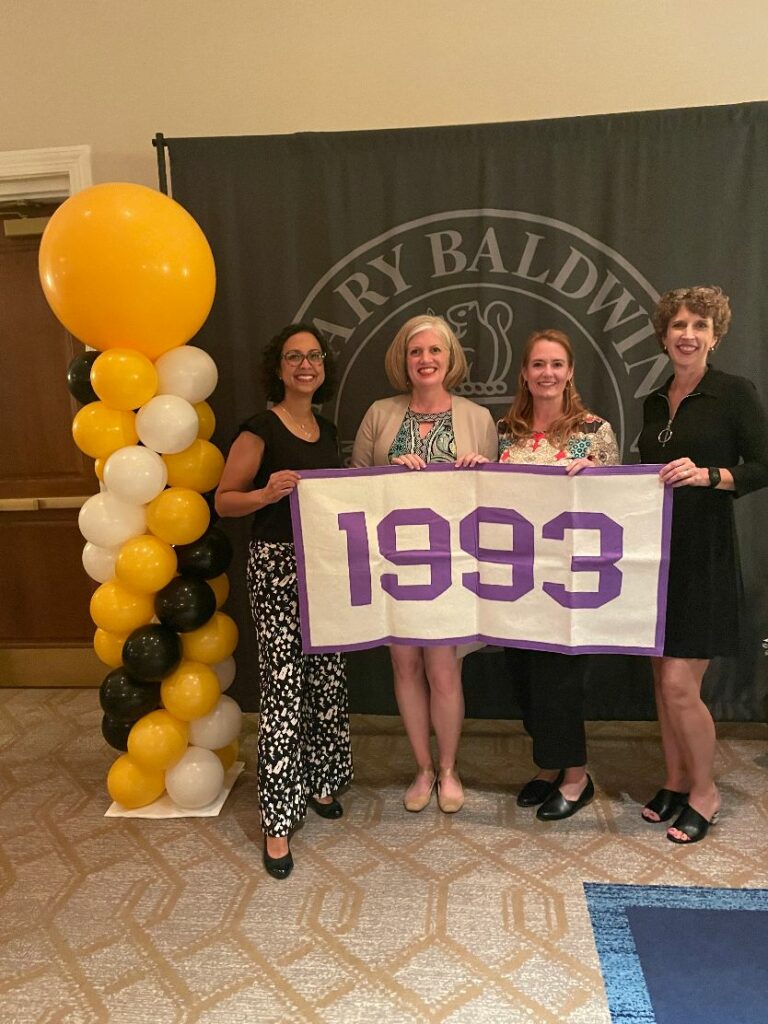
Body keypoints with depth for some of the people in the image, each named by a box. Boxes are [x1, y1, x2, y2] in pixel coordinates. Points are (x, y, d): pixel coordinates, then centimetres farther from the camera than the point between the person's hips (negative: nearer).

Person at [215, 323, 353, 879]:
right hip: (277, 565, -7)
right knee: (284, 687, -4)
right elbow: (224, 499, -6)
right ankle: (279, 819, 10)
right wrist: (269, 492, -23)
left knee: (328, 678, 14)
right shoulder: (261, 429, -7)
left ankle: (319, 782, 35)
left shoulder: (329, 430, 13)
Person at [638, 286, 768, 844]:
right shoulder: (655, 402, 13)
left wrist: (710, 475, -24)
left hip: (704, 556, -6)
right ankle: (676, 779, 31)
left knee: (680, 684, -5)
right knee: (663, 677, 13)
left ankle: (705, 792, 19)